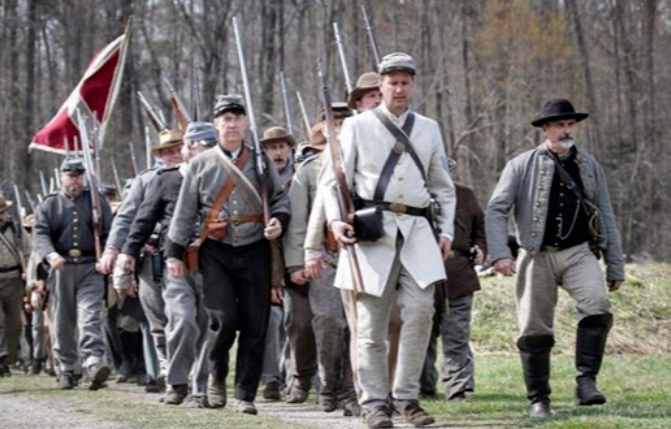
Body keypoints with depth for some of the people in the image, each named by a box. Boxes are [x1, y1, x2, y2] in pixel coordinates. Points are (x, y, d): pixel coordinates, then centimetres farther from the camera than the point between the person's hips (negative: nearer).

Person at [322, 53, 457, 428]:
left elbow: (443, 186, 22)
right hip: (373, 228, -2)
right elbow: (334, 180, 6)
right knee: (372, 321, -2)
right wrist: (336, 220, -9)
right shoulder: (358, 126, 8)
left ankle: (407, 396, -3)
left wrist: (446, 230, 11)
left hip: (418, 229, 2)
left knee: (421, 309, -12)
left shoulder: (429, 129, 17)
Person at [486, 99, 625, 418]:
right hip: (538, 257, -1)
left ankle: (586, 381, -20)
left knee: (597, 307, -25)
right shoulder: (521, 166, 3)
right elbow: (496, 210, -2)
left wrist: (615, 267, 14)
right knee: (534, 329, 0)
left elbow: (606, 218, 16)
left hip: (578, 253, 1)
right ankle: (538, 399, 12)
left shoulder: (590, 167, 12)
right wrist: (499, 253, -16)